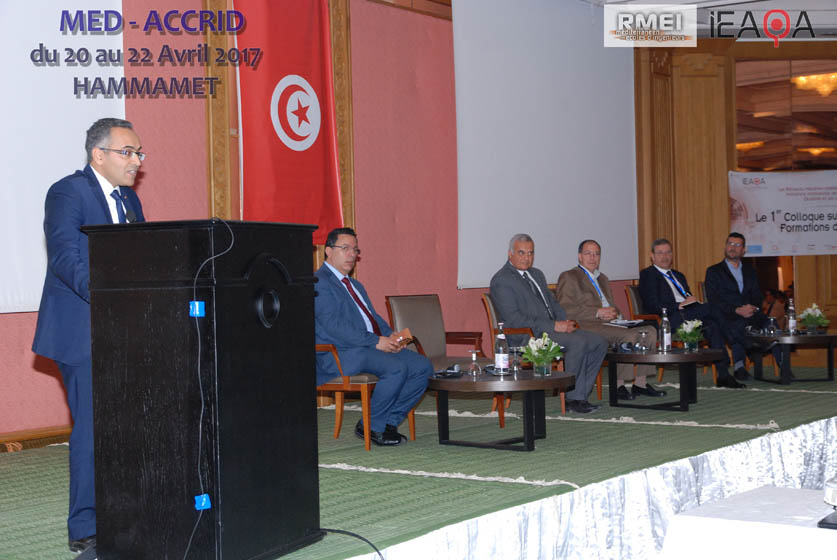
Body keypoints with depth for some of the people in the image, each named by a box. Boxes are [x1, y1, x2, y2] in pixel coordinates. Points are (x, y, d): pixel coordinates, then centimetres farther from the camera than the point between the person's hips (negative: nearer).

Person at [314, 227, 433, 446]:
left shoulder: (356, 286, 26)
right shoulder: (319, 283, -6)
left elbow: (374, 317, 24)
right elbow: (334, 325, -17)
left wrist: (391, 336, 1)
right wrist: (375, 341, -20)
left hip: (376, 346, 9)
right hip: (340, 354, -9)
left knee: (422, 366, -8)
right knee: (397, 368, -30)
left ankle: (389, 421, 0)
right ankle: (371, 426, -12)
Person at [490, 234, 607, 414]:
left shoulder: (537, 274, 20)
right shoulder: (501, 281, -9)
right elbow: (514, 319, -17)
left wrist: (566, 322, 1)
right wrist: (554, 326, -19)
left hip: (554, 329, 9)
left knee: (599, 343, -4)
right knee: (578, 342, -29)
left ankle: (579, 394, -2)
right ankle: (573, 397, -16)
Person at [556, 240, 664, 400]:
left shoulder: (602, 279, 29)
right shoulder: (568, 277, 3)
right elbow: (565, 309, -10)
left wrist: (614, 312, 3)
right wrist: (597, 313, -15)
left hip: (609, 323, 8)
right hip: (587, 326, -8)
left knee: (650, 331, -10)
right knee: (629, 336, -29)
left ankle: (640, 383, -10)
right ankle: (619, 386, -22)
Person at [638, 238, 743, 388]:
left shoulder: (679, 275, 32)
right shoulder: (648, 274, 8)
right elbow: (652, 306, -6)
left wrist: (693, 302, 0)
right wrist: (680, 305, -16)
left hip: (688, 316, 7)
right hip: (670, 320, -7)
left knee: (712, 325, -27)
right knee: (708, 308, -28)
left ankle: (723, 375, -32)